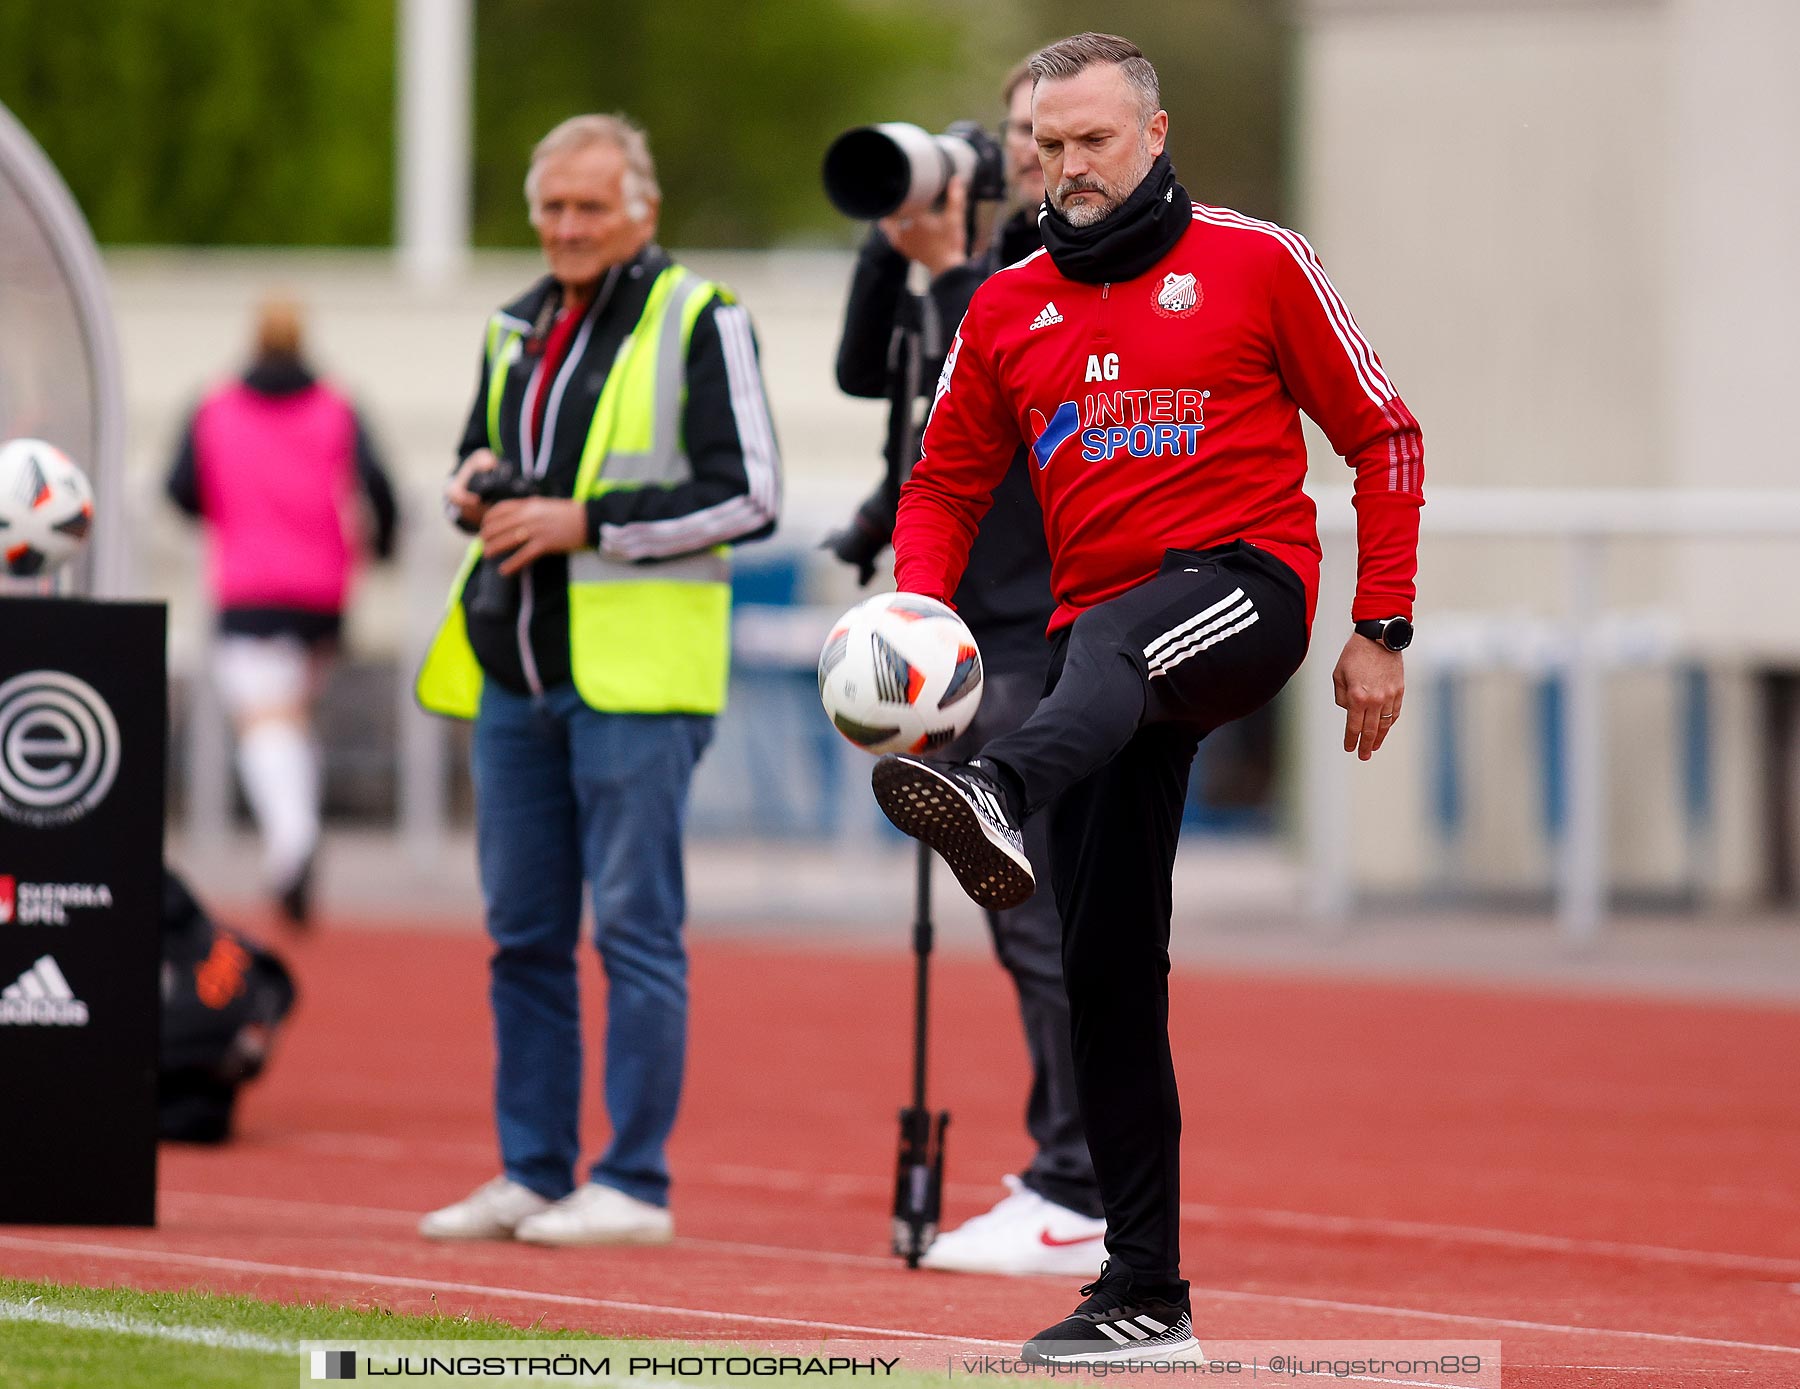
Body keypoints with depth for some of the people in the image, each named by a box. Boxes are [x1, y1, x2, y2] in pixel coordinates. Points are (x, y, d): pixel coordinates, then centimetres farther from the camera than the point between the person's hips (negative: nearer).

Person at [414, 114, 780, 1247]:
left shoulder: (700, 321, -4)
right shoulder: (519, 328, 17)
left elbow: (748, 495, -10)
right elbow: (482, 456, 29)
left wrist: (588, 524, -15)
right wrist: (475, 490, 5)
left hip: (635, 681, -7)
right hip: (517, 675, 7)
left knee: (635, 927, -6)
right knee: (524, 932, 9)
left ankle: (636, 1184, -2)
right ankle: (533, 1175, 15)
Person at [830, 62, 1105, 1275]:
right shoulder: (997, 256, 18)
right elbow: (866, 371, 16)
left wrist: (948, 266, -14)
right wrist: (895, 245, 3)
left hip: (1066, 635, -9)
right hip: (989, 629, 9)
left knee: (1053, 923, -11)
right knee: (1028, 923, 11)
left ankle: (1086, 1205, -10)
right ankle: (1066, 1178, 16)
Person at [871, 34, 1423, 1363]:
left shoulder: (1256, 262, 2)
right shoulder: (1006, 309, 14)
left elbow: (1382, 438, 6)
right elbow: (947, 485, 17)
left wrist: (1381, 634, 0)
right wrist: (918, 609, -3)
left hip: (1242, 590, -5)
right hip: (1104, 637, 5)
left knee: (1108, 645, -40)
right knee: (1106, 964, 0)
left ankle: (997, 801, -74)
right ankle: (1144, 1295, 4)